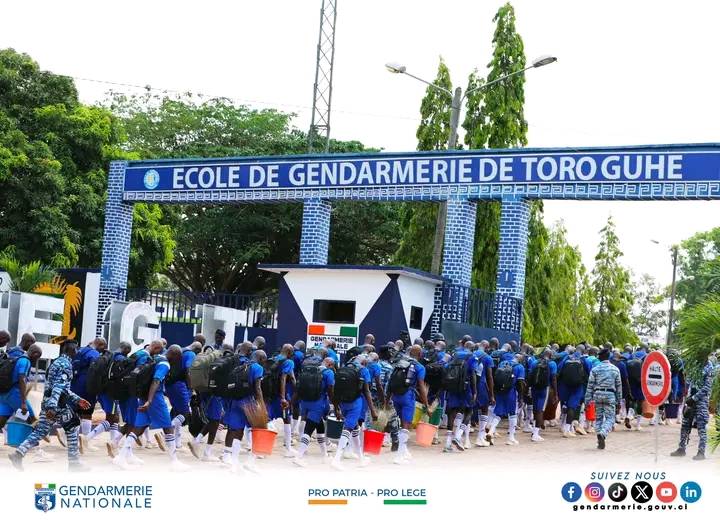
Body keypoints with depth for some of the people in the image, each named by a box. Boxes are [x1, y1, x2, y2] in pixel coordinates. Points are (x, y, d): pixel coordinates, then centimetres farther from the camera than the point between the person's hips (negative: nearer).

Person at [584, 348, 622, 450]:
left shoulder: (595, 369, 1)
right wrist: (619, 401, 15)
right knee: (610, 418, 0)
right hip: (610, 395, -1)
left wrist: (587, 400, 4)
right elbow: (619, 386, 8)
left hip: (598, 394, 1)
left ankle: (600, 440, 7)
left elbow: (590, 385, 0)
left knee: (598, 417, 11)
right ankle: (602, 434, -26)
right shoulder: (615, 369, 5)